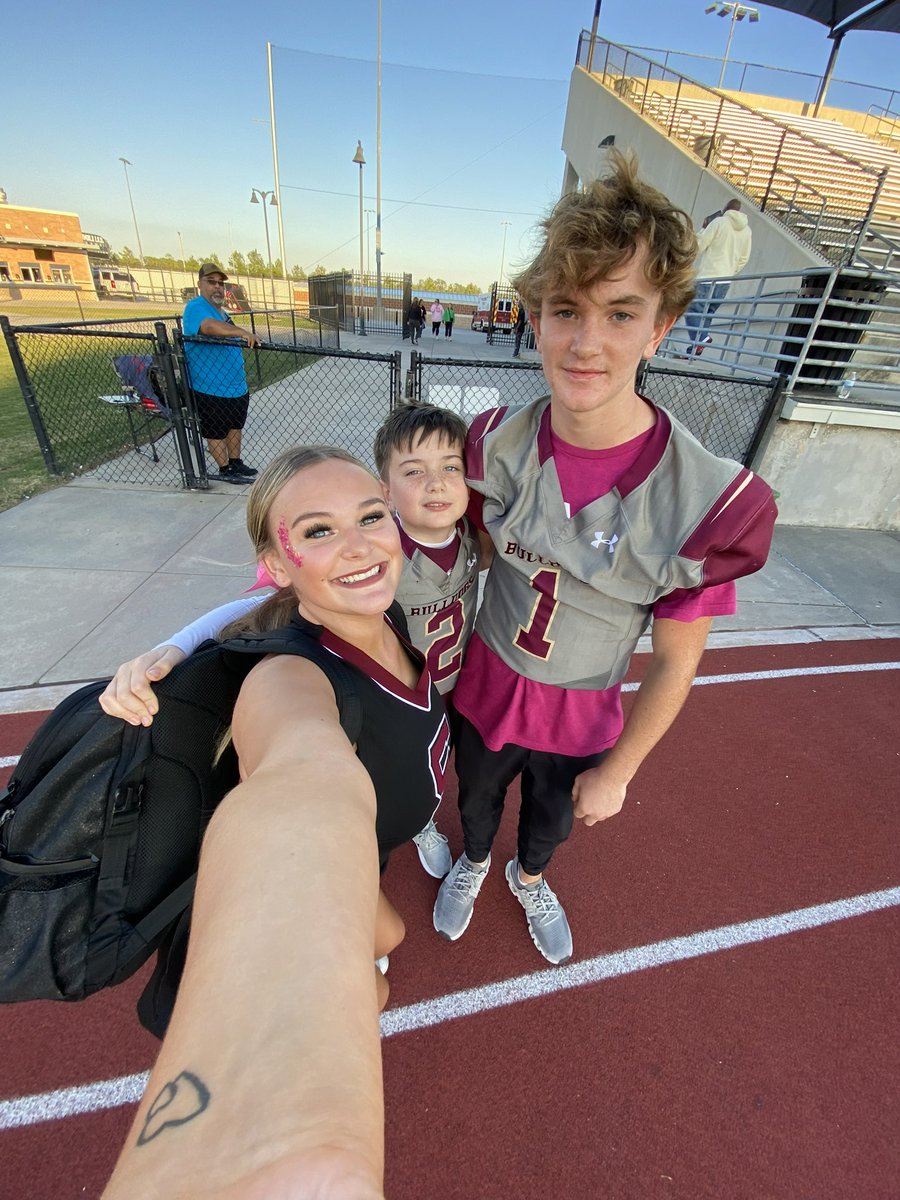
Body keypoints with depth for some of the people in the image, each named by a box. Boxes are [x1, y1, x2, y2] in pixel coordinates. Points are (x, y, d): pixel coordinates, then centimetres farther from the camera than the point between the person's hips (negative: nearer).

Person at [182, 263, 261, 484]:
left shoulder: (221, 312, 14)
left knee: (235, 426, 17)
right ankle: (225, 470, 13)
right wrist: (243, 332, -52)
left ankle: (236, 463, 31)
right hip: (210, 390, -9)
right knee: (216, 432, 3)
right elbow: (209, 326, -38)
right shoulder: (196, 307, -15)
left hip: (237, 386, 9)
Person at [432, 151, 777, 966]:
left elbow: (674, 664, -15)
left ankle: (529, 879, 69)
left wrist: (617, 772, -5)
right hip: (485, 688, 2)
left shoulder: (710, 501, -27)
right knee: (477, 797, 30)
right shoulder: (497, 442, -19)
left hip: (584, 717, -1)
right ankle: (474, 864, 68)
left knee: (552, 819, 31)